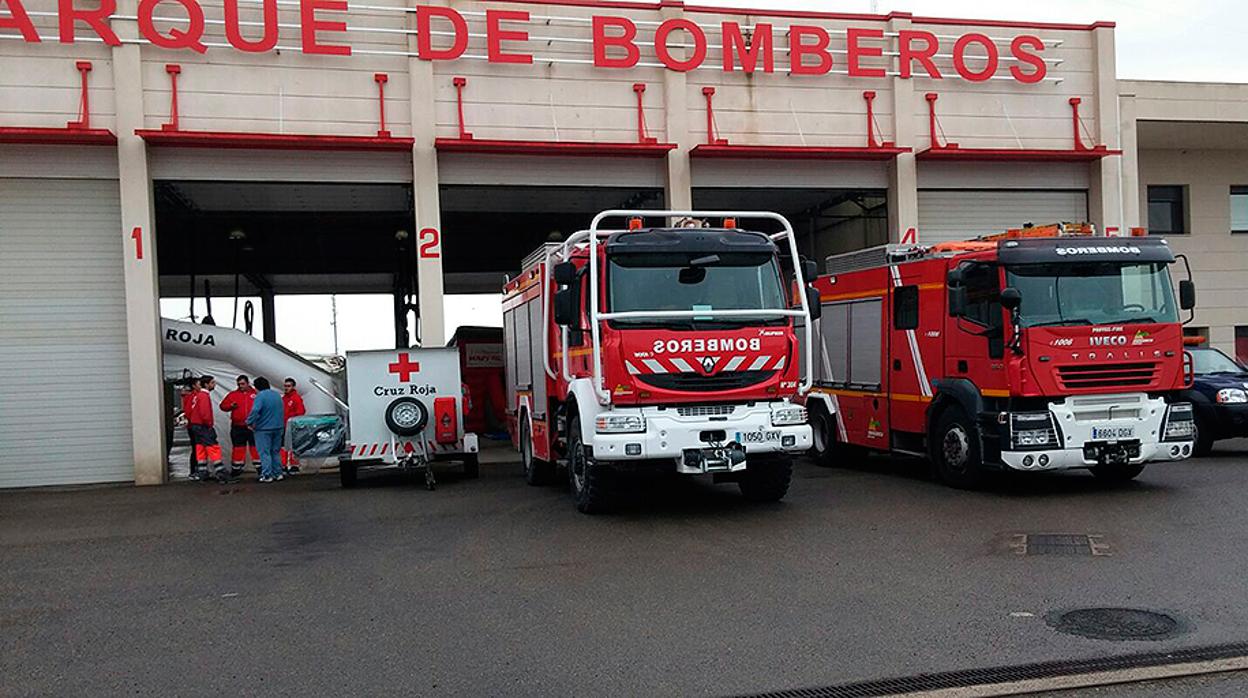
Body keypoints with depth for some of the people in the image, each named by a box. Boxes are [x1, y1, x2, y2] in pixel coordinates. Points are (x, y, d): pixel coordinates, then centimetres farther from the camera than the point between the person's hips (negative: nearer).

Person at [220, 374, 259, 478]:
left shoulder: (256, 393, 2)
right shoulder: (233, 394, 9)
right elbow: (223, 406, 10)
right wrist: (231, 406, -9)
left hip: (253, 426, -2)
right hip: (238, 427, 2)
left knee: (256, 447, 2)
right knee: (238, 448, 7)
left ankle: (259, 467, 9)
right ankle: (236, 469, 16)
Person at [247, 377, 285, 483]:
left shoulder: (260, 396, -15)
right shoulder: (277, 395, 9)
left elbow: (255, 411, -27)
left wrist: (250, 423, -15)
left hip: (263, 429, -7)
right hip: (278, 427, 7)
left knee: (264, 453, -1)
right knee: (275, 451, 16)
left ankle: (267, 475, -2)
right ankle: (278, 473, 18)